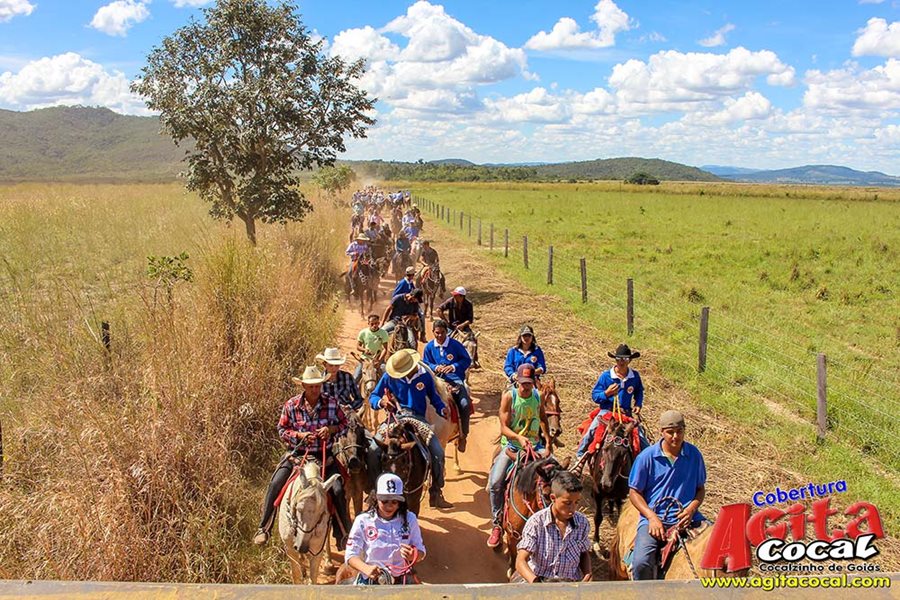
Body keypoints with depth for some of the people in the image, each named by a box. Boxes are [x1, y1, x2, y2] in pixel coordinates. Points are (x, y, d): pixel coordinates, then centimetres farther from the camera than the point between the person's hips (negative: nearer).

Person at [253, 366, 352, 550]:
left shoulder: (331, 403, -4)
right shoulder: (291, 405, -5)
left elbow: (343, 423, 7)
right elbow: (282, 430, 1)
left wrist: (331, 429, -14)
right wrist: (299, 435, -16)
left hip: (324, 455, 0)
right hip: (297, 453, 1)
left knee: (338, 490, -15)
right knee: (275, 485, -15)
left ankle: (342, 535, 5)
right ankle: (264, 529, 5)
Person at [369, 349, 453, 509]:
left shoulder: (424, 376, 2)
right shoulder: (388, 377, -1)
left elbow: (433, 397, 15)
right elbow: (373, 397, 5)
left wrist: (442, 409, -5)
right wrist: (381, 402, -19)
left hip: (418, 419, 1)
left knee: (438, 452, -15)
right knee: (373, 451, -20)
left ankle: (436, 494, 2)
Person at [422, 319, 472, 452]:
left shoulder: (455, 345, -1)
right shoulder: (429, 347, 6)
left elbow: (467, 360, 2)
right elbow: (425, 364, 13)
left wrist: (454, 367, -15)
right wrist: (435, 367, -9)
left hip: (455, 378, -2)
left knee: (465, 404, -21)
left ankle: (462, 436, -3)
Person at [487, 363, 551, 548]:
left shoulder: (538, 396, 0)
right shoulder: (509, 396, -12)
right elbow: (504, 427, -15)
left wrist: (548, 441, 5)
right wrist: (519, 438, -33)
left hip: (535, 445, 3)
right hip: (511, 445, -3)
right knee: (495, 483, -21)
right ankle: (497, 525, -2)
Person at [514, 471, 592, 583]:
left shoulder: (582, 522, 2)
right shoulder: (536, 522, -10)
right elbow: (521, 561, -14)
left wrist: (587, 574, -1)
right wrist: (534, 582, -33)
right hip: (537, 579, -2)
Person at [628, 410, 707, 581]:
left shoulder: (694, 454, 5)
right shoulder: (647, 457, -3)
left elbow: (701, 489, 14)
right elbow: (634, 492, 2)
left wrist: (691, 509, -7)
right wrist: (652, 517, -12)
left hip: (687, 517, 3)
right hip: (654, 518, -2)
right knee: (641, 562, -25)